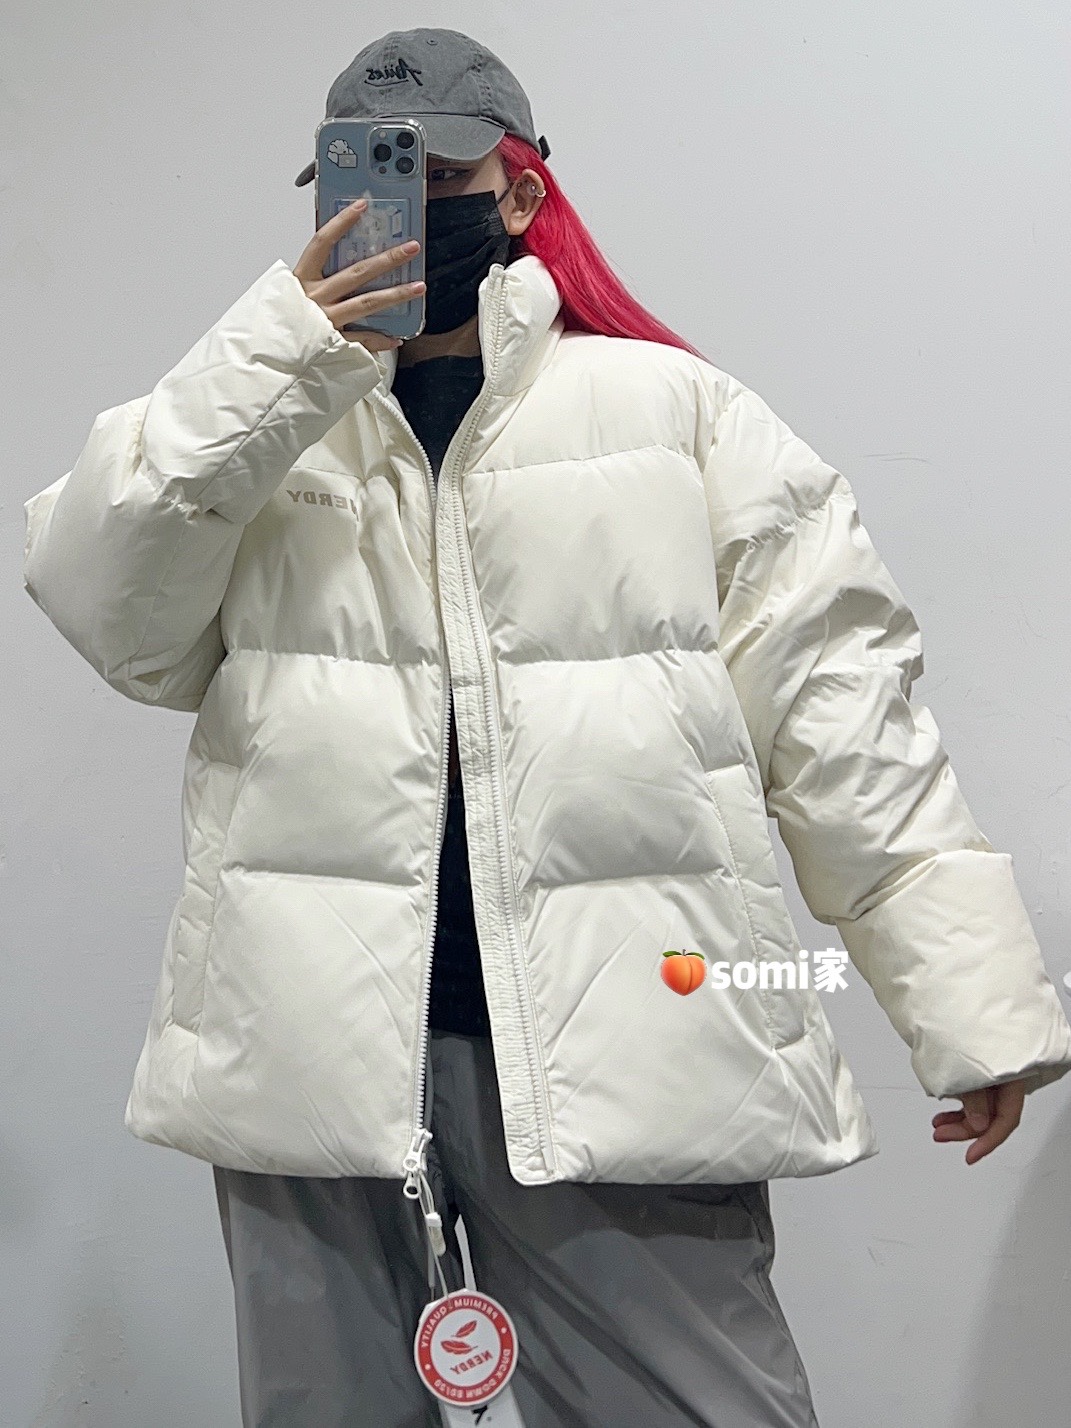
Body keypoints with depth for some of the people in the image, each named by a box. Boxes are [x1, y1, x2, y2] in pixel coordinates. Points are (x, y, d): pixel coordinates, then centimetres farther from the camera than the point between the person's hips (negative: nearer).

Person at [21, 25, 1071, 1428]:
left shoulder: (676, 408, 8)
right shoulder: (259, 420, 14)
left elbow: (839, 713, 4)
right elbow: (109, 612, -1)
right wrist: (274, 363, -11)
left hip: (622, 1051, -1)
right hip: (314, 1048, 2)